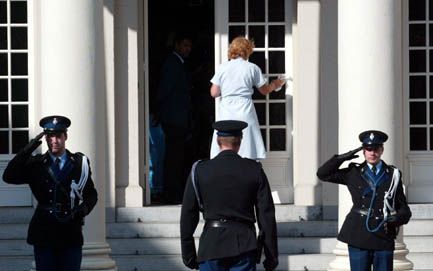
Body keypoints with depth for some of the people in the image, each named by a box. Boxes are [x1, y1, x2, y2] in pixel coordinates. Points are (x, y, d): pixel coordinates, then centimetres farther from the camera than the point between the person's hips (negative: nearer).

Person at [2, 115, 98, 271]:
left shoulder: (79, 163, 8)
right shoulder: (36, 164, 5)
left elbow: (91, 194, 14)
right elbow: (9, 177, -9)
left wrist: (84, 208, -9)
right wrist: (28, 149, -15)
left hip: (71, 235, 1)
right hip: (43, 234, -1)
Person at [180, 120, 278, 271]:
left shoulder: (199, 171, 1)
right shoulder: (254, 171, 2)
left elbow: (188, 215, 2)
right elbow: (267, 215, 1)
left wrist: (188, 254, 9)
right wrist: (271, 256, 7)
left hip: (211, 247, 0)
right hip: (244, 246, 0)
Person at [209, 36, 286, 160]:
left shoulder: (222, 68, 3)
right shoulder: (252, 68, 1)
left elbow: (214, 93, 4)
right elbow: (264, 90, 12)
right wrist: (275, 84, 32)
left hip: (226, 111, 1)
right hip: (245, 111, -1)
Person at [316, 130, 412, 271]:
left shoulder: (393, 175, 10)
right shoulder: (353, 173, 10)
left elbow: (403, 207, 10)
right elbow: (323, 174, 12)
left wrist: (398, 218, -13)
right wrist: (342, 158, 1)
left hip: (384, 238, 0)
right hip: (359, 237, 0)